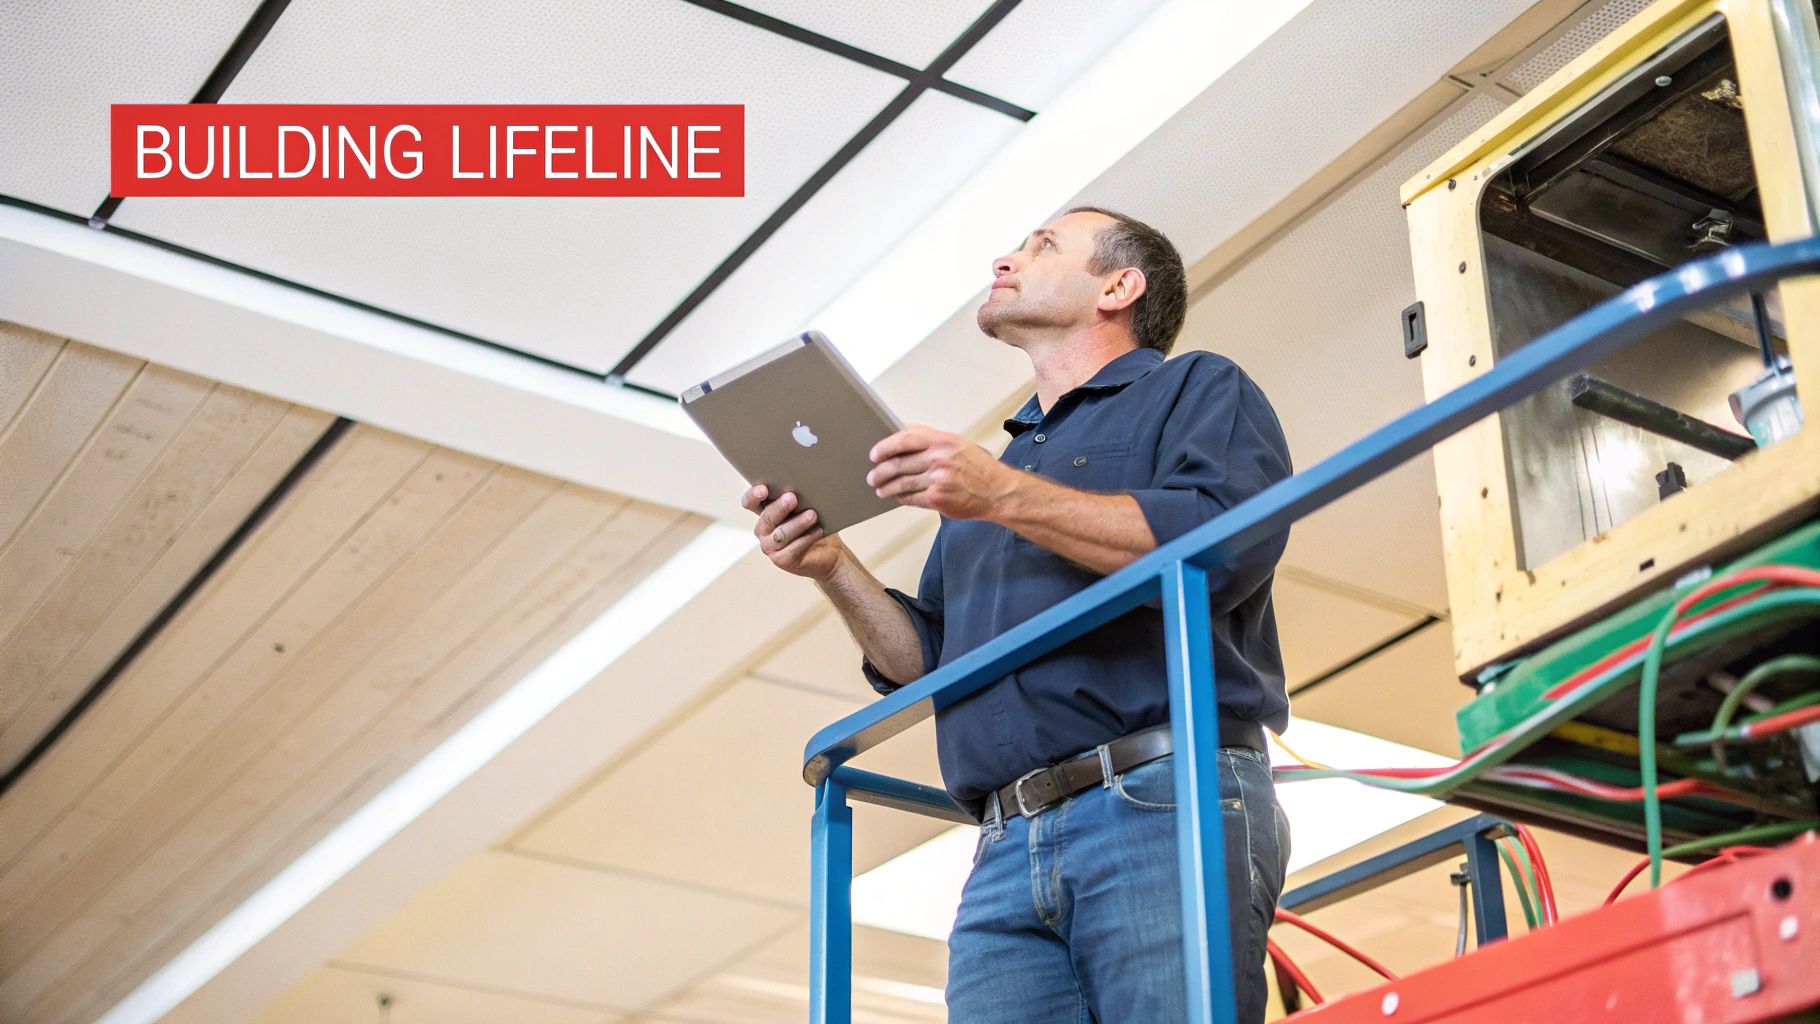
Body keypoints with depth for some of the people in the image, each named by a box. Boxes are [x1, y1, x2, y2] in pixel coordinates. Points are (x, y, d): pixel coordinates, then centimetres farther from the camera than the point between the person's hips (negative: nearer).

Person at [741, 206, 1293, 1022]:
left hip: (1163, 806, -5)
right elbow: (926, 665, 30)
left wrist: (1006, 497, -11)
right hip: (1006, 856, 6)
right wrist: (832, 569, 12)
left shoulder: (1197, 390, 13)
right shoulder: (991, 464, 34)